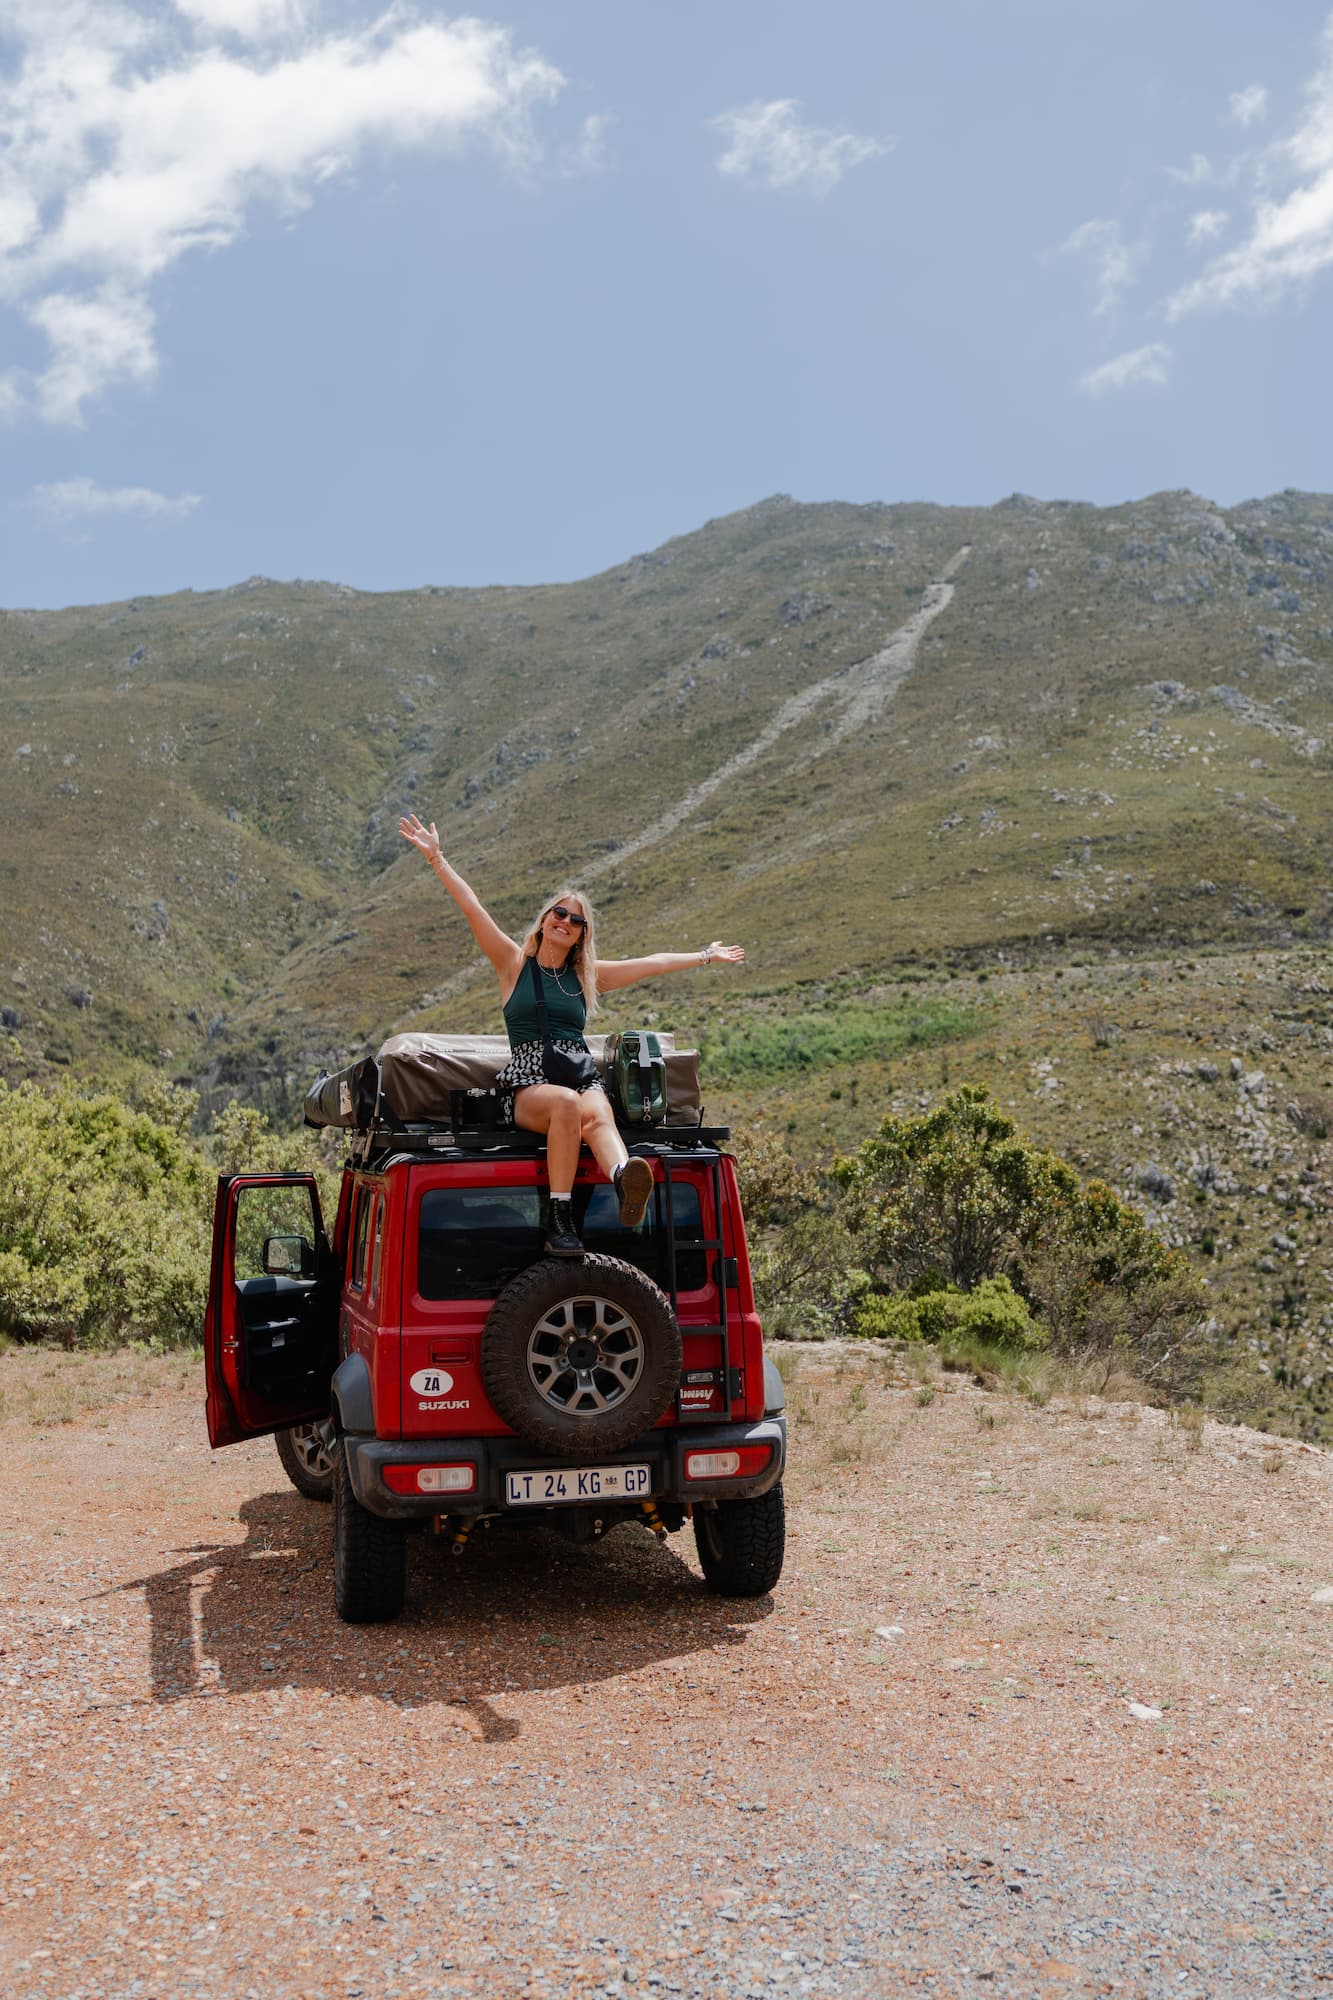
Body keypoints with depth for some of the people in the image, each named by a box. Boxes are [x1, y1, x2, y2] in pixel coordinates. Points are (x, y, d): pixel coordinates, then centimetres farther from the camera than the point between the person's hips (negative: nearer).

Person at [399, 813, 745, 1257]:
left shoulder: (589, 975, 20)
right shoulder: (514, 963, 12)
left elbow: (652, 964, 25)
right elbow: (472, 908, 5)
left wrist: (706, 957, 28)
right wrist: (436, 857, -1)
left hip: (583, 1077, 2)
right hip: (527, 1083, -2)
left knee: (597, 1112, -34)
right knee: (566, 1103, -37)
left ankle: (624, 1180, -68)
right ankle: (559, 1220, -43)